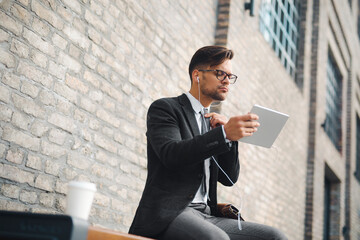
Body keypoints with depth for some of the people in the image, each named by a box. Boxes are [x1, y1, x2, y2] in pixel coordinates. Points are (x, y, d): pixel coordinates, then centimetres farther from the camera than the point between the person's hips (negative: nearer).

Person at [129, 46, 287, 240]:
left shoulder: (212, 122, 24)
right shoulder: (164, 108, 4)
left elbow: (229, 178, 15)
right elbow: (171, 154, -16)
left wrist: (229, 133, 1)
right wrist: (224, 134, -26)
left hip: (207, 216, 7)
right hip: (168, 215, -7)